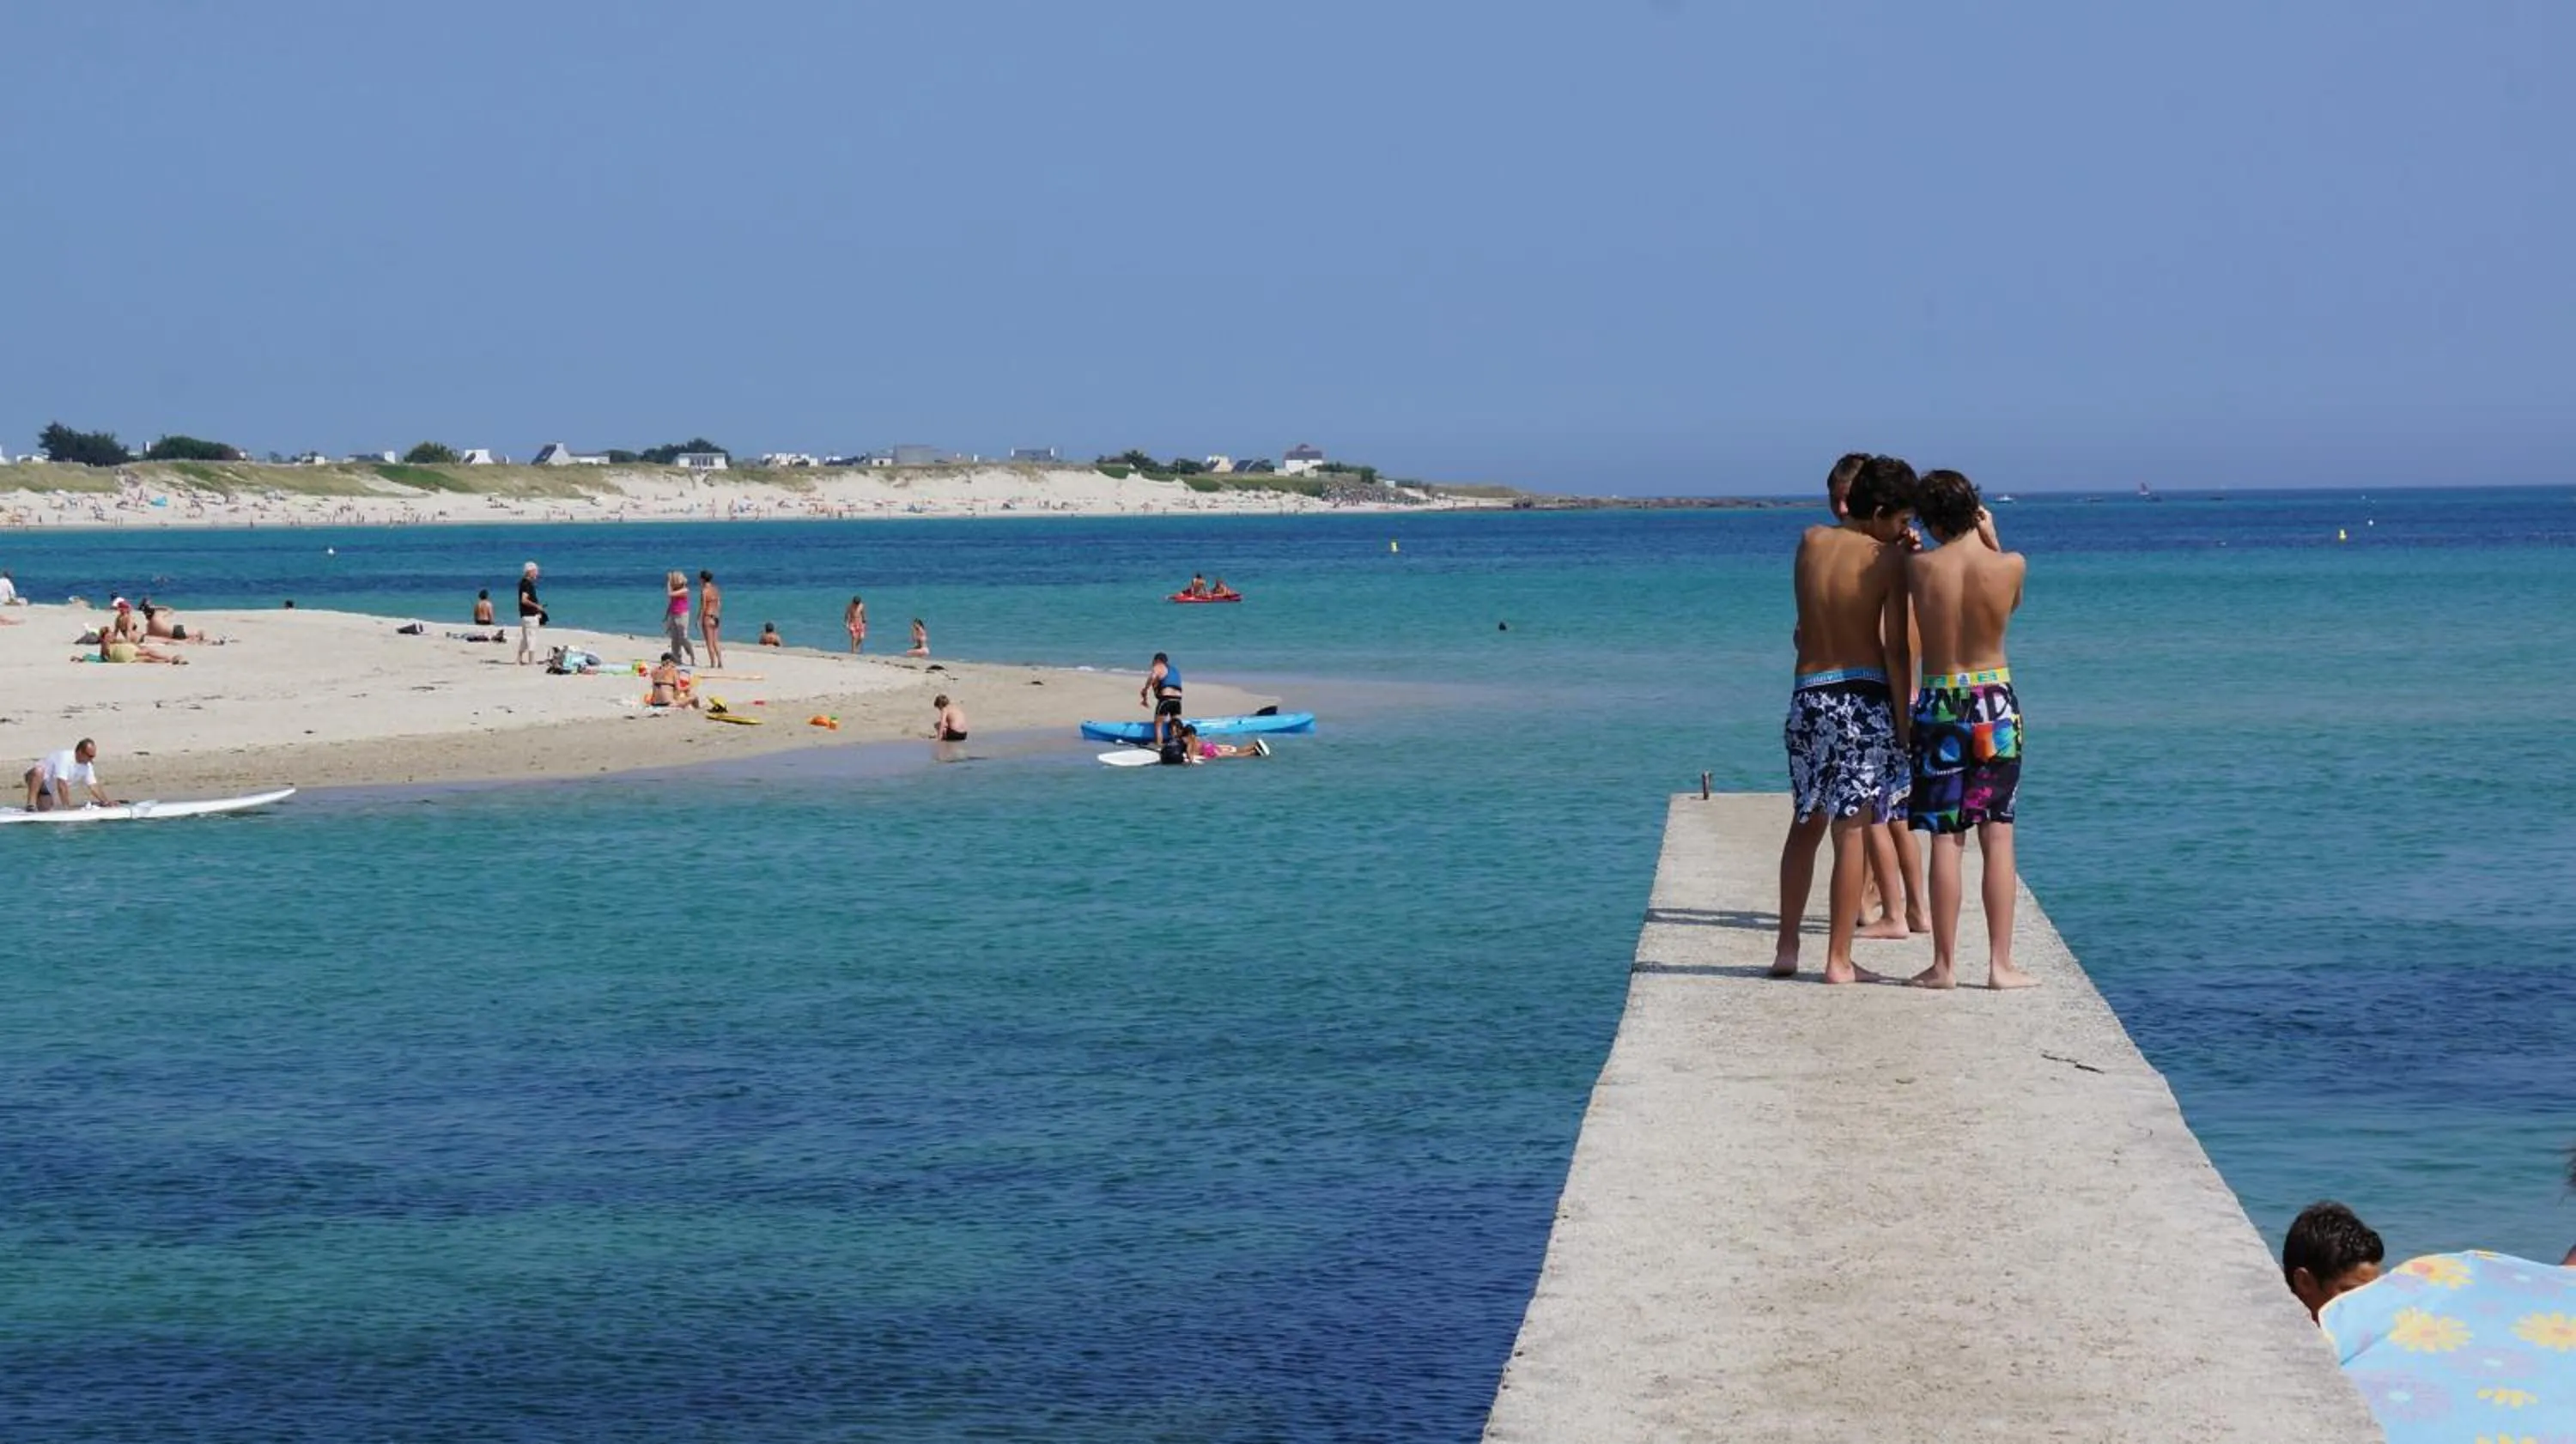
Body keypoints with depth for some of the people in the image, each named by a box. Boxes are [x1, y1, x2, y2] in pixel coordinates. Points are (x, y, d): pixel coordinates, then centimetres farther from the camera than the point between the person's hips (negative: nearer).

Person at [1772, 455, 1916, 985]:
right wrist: (1905, 717, -4)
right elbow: (1894, 647, -11)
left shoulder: (1810, 542, 3)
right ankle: (1839, 960, 3)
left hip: (1807, 696, 4)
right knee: (1853, 831, 1)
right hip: (1863, 699, -4)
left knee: (1805, 825, 17)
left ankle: (1787, 948, 19)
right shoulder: (1890, 560, -9)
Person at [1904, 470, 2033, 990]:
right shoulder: (2009, 566, -7)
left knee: (1946, 839, 4)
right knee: (1998, 836, 4)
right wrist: (1990, 540, 13)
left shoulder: (1918, 568, -8)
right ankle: (2000, 963, 4)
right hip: (1996, 703, 0)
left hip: (1938, 703, 0)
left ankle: (1944, 963, 6)